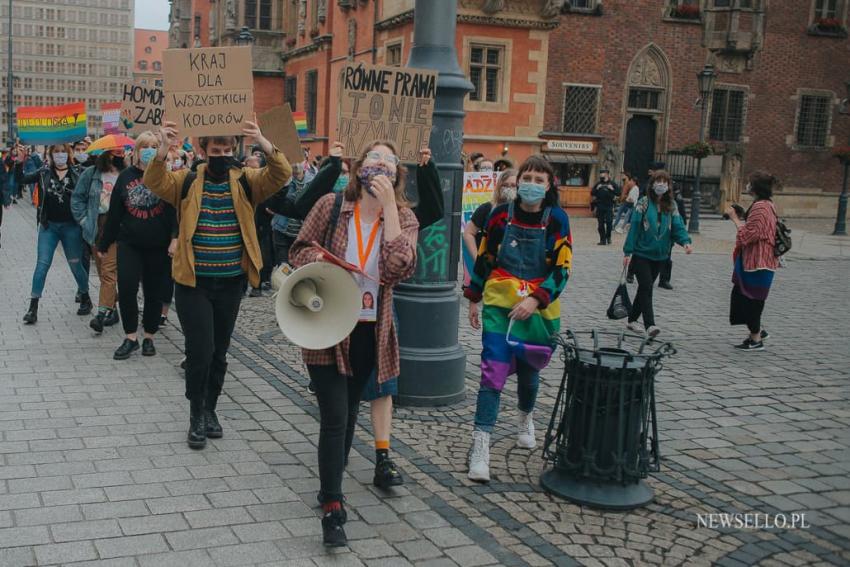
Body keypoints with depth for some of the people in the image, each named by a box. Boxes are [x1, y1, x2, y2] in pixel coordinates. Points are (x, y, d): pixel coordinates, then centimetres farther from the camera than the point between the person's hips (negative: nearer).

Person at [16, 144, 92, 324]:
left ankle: (85, 298, 30)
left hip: (71, 226, -1)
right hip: (48, 226, 1)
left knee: (76, 265, 9)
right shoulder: (44, 173, 4)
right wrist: (20, 162, -15)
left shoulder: (76, 174, -1)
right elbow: (21, 179, -2)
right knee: (42, 264, -2)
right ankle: (33, 307, 2)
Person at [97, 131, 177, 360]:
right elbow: (114, 213, 9)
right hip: (129, 244, 1)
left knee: (154, 293, 7)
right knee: (126, 289, -7)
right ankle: (131, 338, 6)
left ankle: (149, 337, 21)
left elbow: (176, 210, -7)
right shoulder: (126, 176, 5)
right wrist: (104, 244, 12)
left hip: (158, 246, -1)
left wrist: (175, 238, -21)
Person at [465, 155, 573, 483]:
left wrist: (535, 299, -19)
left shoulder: (557, 219, -4)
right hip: (499, 306, -1)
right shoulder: (501, 215, -2)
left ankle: (526, 419, 47)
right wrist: (474, 299, 12)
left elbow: (562, 268, -7)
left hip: (539, 309, 1)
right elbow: (484, 258, 8)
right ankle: (480, 447, -9)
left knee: (528, 371, 17)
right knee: (493, 373, -11)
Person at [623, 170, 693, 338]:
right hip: (641, 253, -5)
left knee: (645, 288, 13)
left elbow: (678, 226, -4)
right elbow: (634, 227, -8)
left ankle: (632, 319, 26)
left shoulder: (671, 206, 6)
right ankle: (650, 325, -18)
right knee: (646, 287, -13)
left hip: (659, 255, 5)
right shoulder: (644, 203, -6)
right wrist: (628, 252, -12)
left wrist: (685, 241, -25)